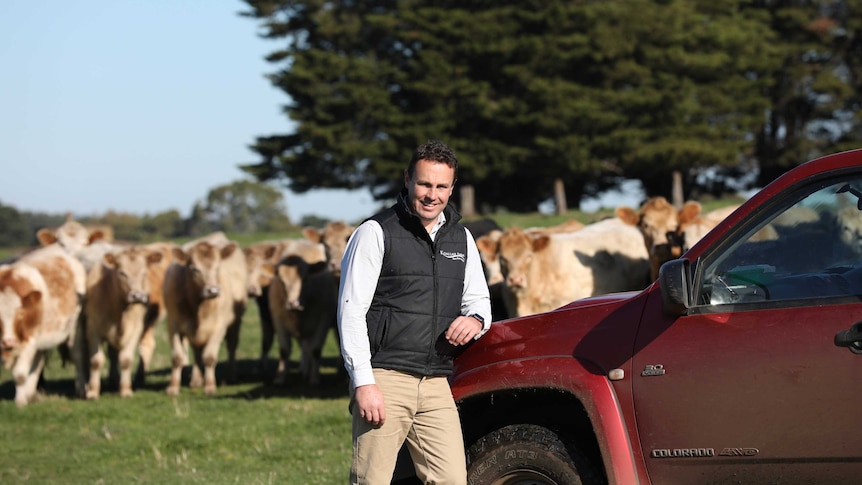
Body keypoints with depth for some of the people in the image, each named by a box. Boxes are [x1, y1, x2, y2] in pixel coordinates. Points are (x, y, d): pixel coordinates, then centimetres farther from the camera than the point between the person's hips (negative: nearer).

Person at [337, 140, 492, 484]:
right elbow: (351, 311, -4)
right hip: (385, 379, -5)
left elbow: (478, 298, 27)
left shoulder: (461, 239, 17)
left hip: (436, 386, 5)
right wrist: (363, 383, -13)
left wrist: (475, 320, 0)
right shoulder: (376, 233, 0)